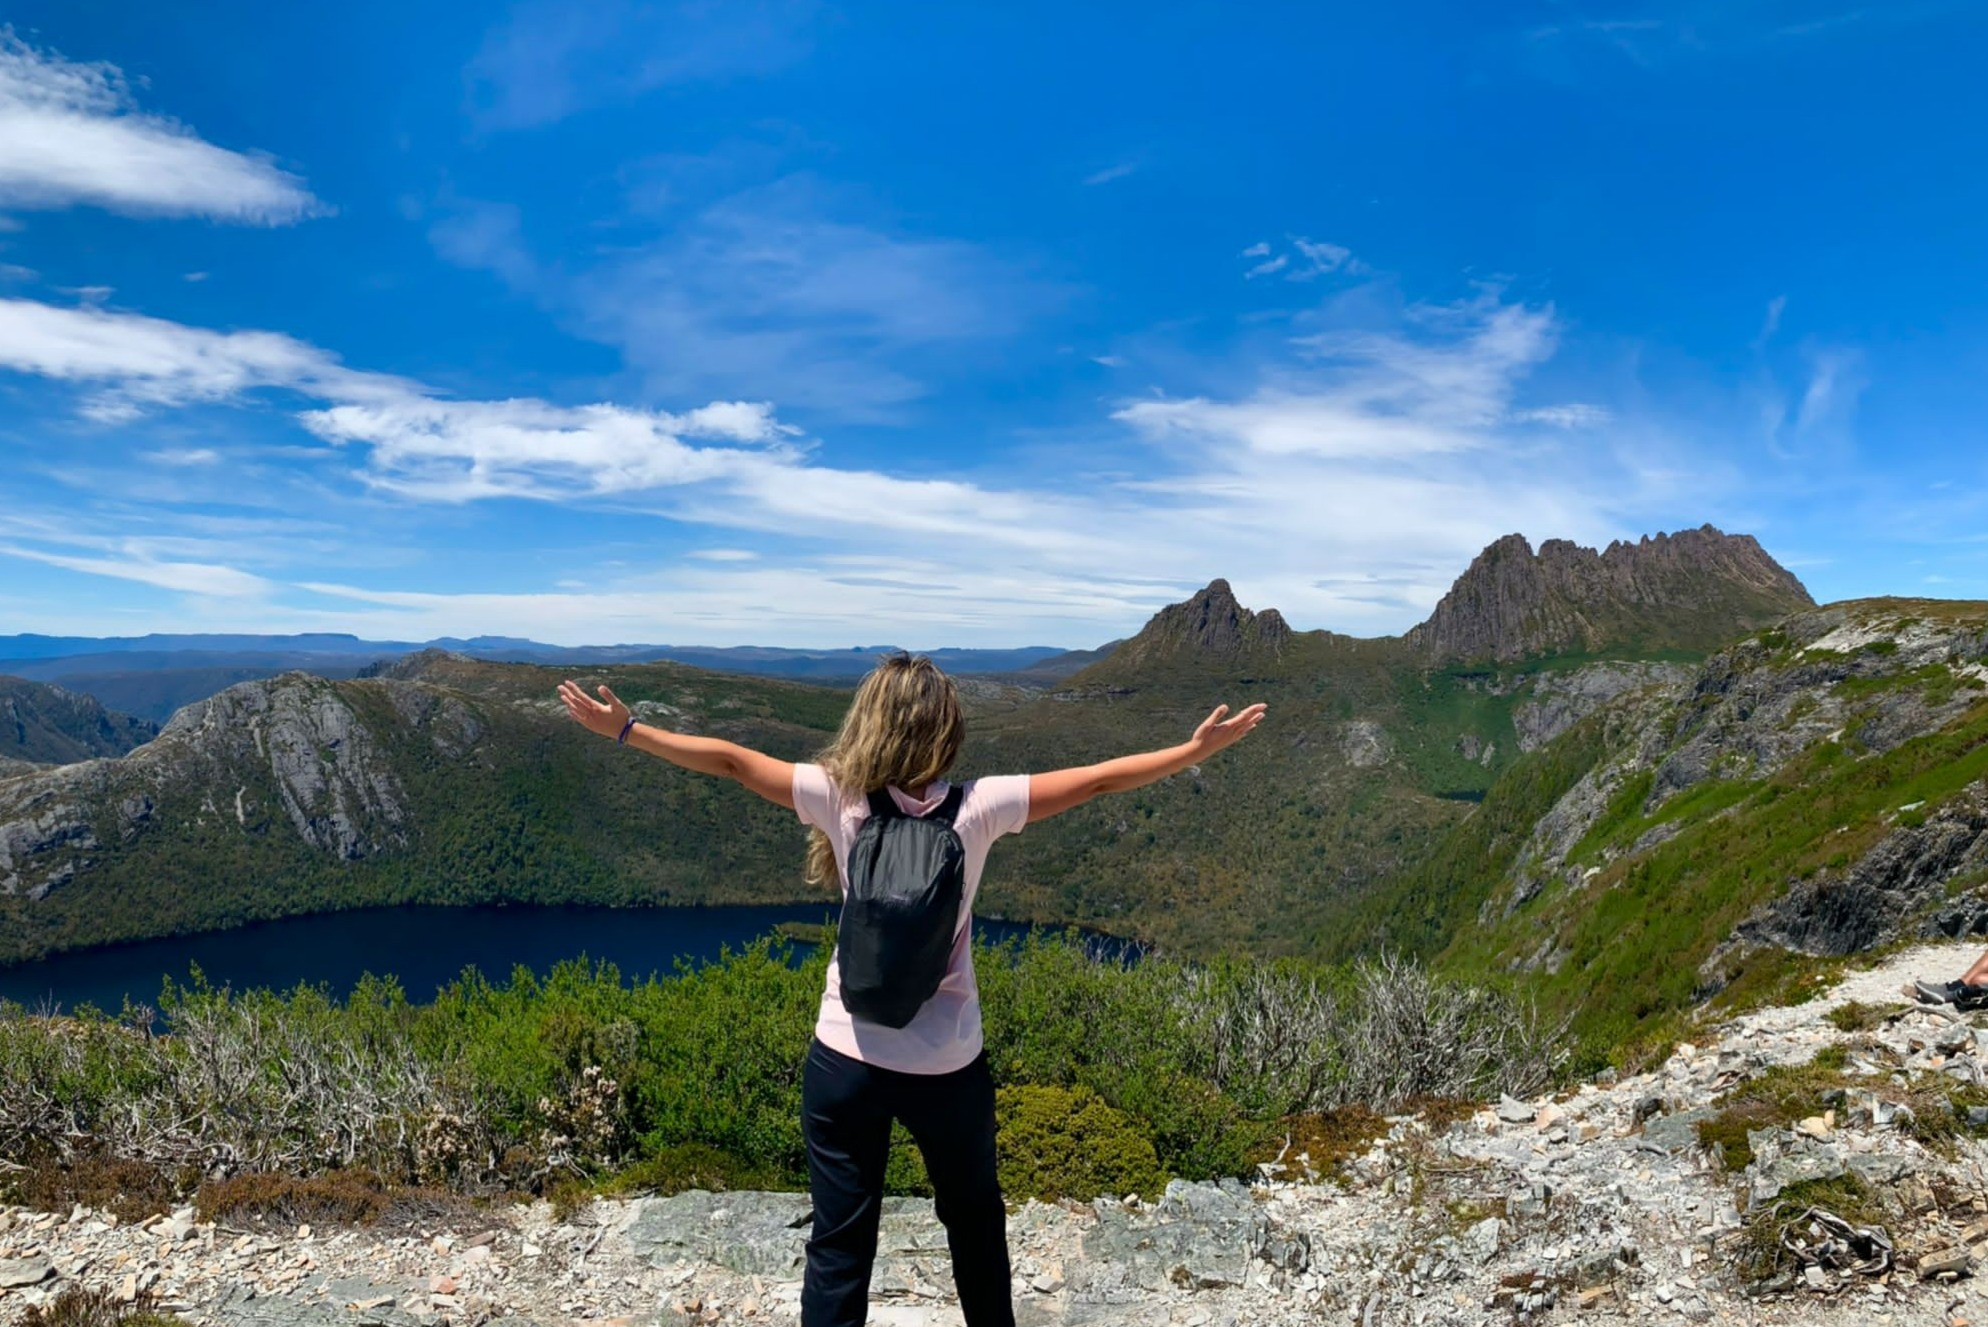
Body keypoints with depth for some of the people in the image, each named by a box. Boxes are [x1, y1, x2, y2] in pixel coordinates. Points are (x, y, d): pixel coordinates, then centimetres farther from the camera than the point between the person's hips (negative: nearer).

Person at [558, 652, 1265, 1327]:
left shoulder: (839, 798, -12)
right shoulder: (977, 808, -13)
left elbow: (728, 759, -7)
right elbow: (1097, 780, -9)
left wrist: (624, 729, 4)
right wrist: (1198, 749, 0)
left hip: (847, 1061, 0)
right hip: (949, 1068, 0)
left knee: (840, 1242, 12)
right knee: (975, 1219, 24)